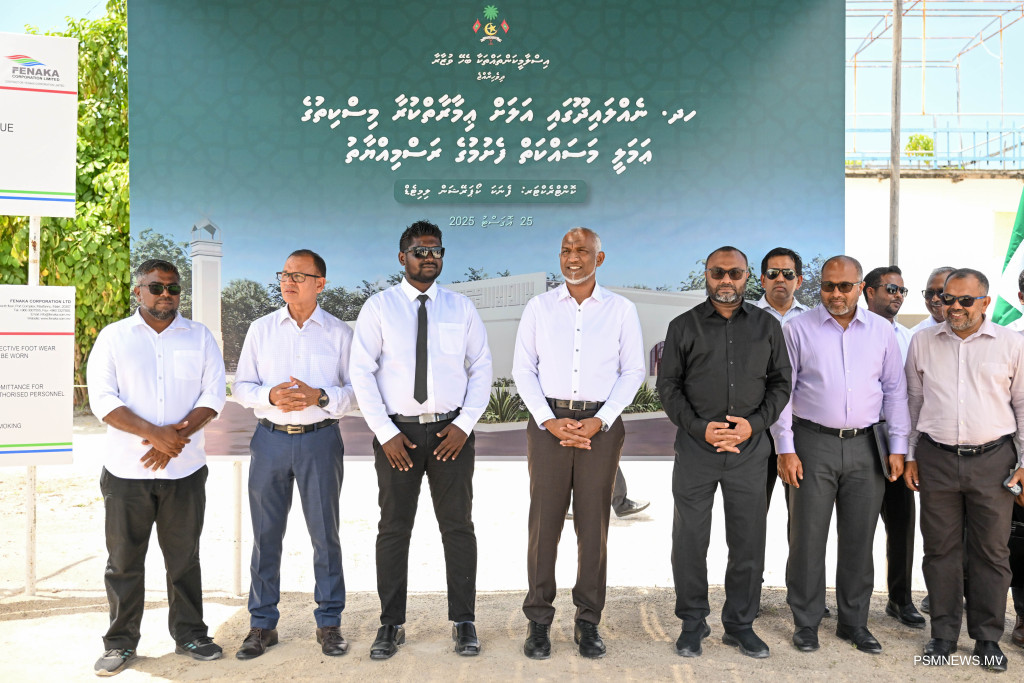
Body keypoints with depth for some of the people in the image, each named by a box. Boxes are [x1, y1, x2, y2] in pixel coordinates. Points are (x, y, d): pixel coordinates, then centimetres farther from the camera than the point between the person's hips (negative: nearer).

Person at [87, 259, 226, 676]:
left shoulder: (200, 337, 7)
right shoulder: (113, 336, 4)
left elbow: (213, 395, 0)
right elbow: (102, 399, -7)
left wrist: (174, 437, -14)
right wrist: (154, 433, -19)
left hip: (185, 469, 1)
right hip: (126, 469, -1)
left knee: (184, 558, 10)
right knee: (124, 559, 8)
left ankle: (189, 634, 22)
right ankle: (121, 642, 22)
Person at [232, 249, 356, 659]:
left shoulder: (339, 333, 2)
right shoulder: (261, 329, 8)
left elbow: (356, 390, -1)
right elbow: (241, 386, 6)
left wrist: (320, 397, -19)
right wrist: (270, 395, -14)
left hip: (320, 440, -2)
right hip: (270, 439, 2)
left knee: (325, 534, 5)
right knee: (265, 535, 8)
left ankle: (329, 624, 18)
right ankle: (262, 625, 21)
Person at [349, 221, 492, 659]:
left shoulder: (461, 308, 7)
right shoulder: (378, 307, 1)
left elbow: (481, 368, 6)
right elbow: (362, 373, -3)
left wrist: (465, 425, -5)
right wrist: (385, 433, -9)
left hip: (451, 432, 1)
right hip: (396, 432, -1)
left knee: (458, 527, 5)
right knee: (394, 530, 6)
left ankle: (463, 623, 17)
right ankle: (391, 625, 19)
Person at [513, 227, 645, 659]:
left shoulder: (621, 310, 6)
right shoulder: (539, 307, 8)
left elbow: (633, 370, 4)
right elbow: (523, 368, 5)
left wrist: (599, 421, -8)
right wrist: (549, 420, -7)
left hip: (600, 424, 0)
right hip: (548, 422, 0)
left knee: (594, 525, 4)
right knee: (544, 521, 1)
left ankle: (588, 622, 16)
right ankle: (538, 621, 12)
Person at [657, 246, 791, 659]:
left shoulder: (767, 326, 8)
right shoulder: (683, 327, 3)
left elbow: (780, 382, 9)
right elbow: (668, 385, 3)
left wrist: (754, 423, -7)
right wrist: (699, 427, -10)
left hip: (749, 449, 1)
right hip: (696, 449, -1)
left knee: (748, 541, 8)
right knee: (690, 540, 6)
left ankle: (740, 624, 26)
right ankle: (692, 623, 22)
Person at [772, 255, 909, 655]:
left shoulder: (882, 331, 8)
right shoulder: (798, 330, 0)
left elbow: (895, 391, 12)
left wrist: (898, 446, 6)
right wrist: (785, 449, -6)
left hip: (865, 446, 3)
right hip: (813, 445, -2)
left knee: (859, 539, 10)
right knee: (807, 537, 2)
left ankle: (854, 623, 25)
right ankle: (806, 623, 17)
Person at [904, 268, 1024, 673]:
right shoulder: (922, 342, 7)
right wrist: (909, 456, 8)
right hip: (936, 459, 1)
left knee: (992, 551, 6)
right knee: (941, 548, 8)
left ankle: (987, 638, 20)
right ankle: (944, 634, 20)